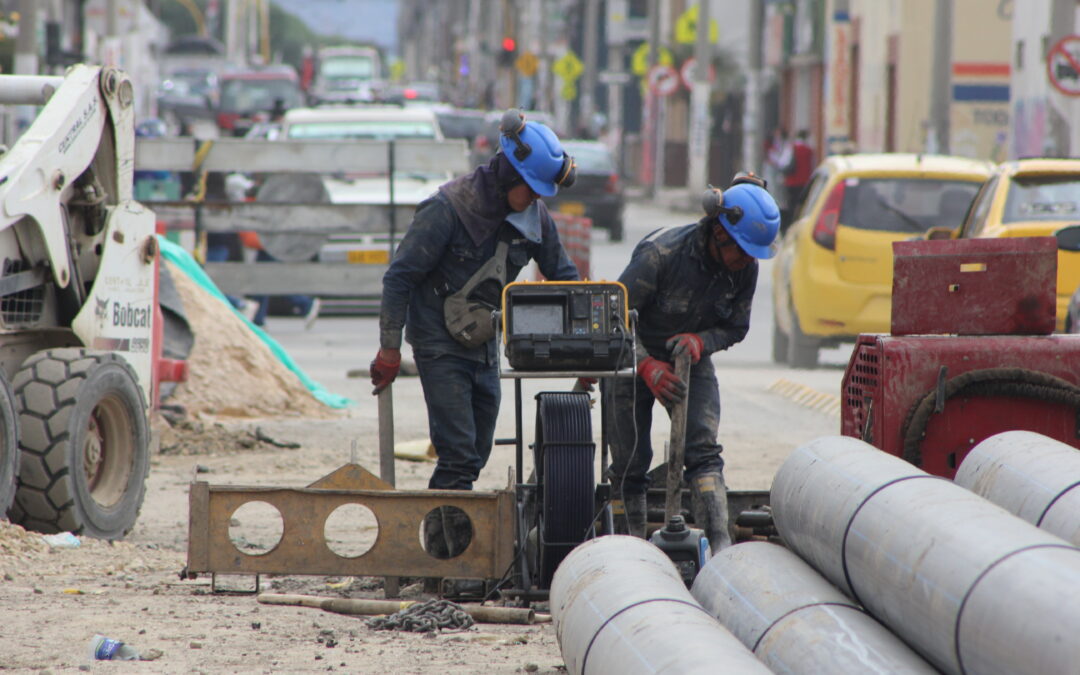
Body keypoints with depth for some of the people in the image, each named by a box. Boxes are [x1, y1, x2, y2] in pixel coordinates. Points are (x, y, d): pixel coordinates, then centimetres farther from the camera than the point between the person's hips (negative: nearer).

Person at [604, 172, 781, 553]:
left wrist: (700, 342, -24)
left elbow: (735, 328, -2)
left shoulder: (745, 269, -15)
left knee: (704, 450, -15)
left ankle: (720, 545, -24)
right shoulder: (661, 253, -29)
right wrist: (648, 366, -32)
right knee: (631, 462, 0)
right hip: (634, 359, -3)